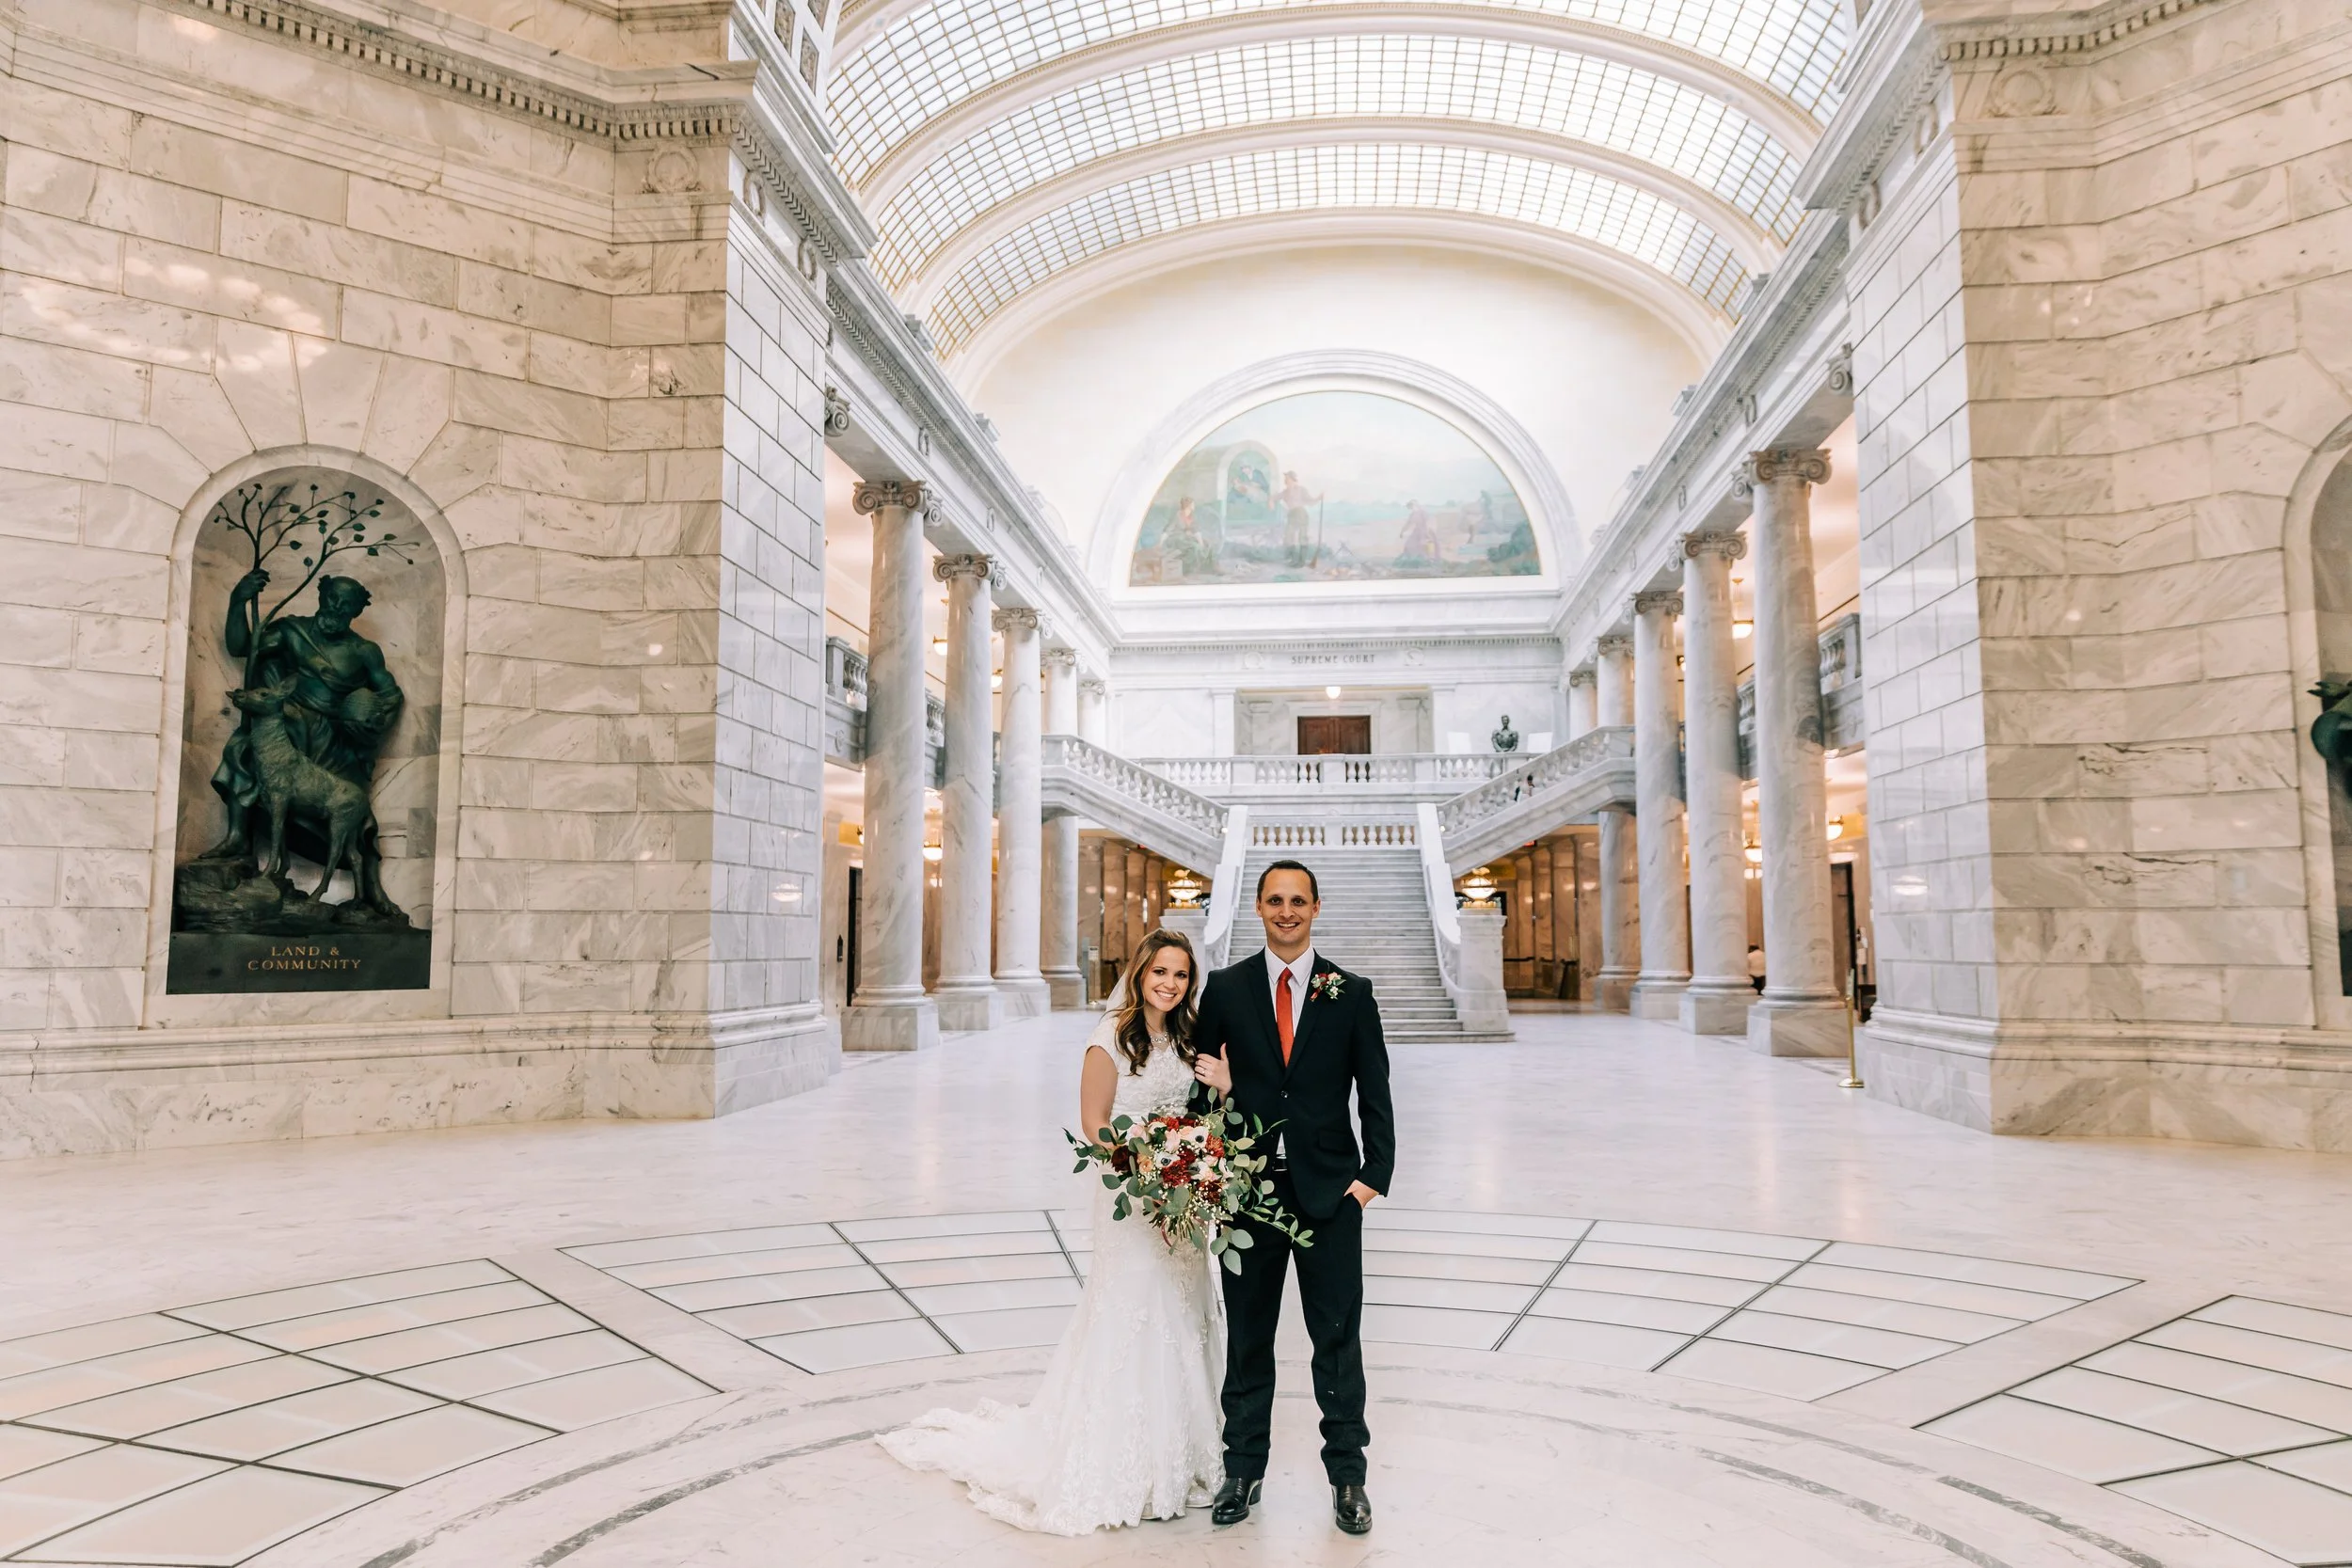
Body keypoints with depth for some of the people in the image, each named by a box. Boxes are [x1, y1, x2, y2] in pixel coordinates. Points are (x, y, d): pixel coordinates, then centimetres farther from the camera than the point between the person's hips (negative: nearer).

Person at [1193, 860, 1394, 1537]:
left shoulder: (1350, 991, 2)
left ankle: (1347, 1475, 19)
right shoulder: (1225, 988, 3)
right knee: (1246, 1336, 11)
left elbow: (1374, 1092, 2)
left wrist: (1373, 1174, -7)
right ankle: (1243, 1469, 24)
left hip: (1330, 1189, -1)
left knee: (1339, 1336, 5)